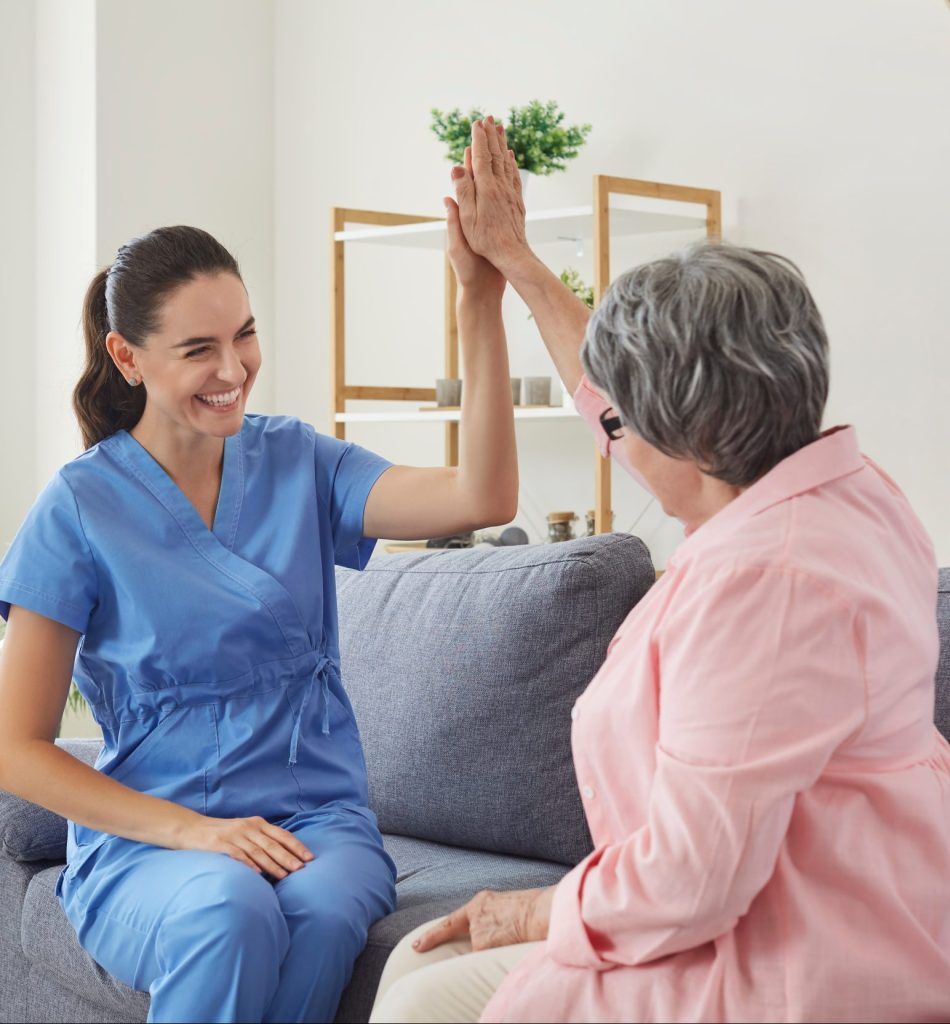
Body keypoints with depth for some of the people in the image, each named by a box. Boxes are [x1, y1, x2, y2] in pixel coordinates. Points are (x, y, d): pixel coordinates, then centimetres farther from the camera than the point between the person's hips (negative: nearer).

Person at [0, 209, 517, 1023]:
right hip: (145, 839, -1)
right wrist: (191, 832, -14)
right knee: (231, 913, -35)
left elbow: (483, 498, -10)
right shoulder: (80, 508, -2)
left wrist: (481, 297, -19)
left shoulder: (296, 463, 6)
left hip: (316, 818, 2)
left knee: (321, 912, -33)